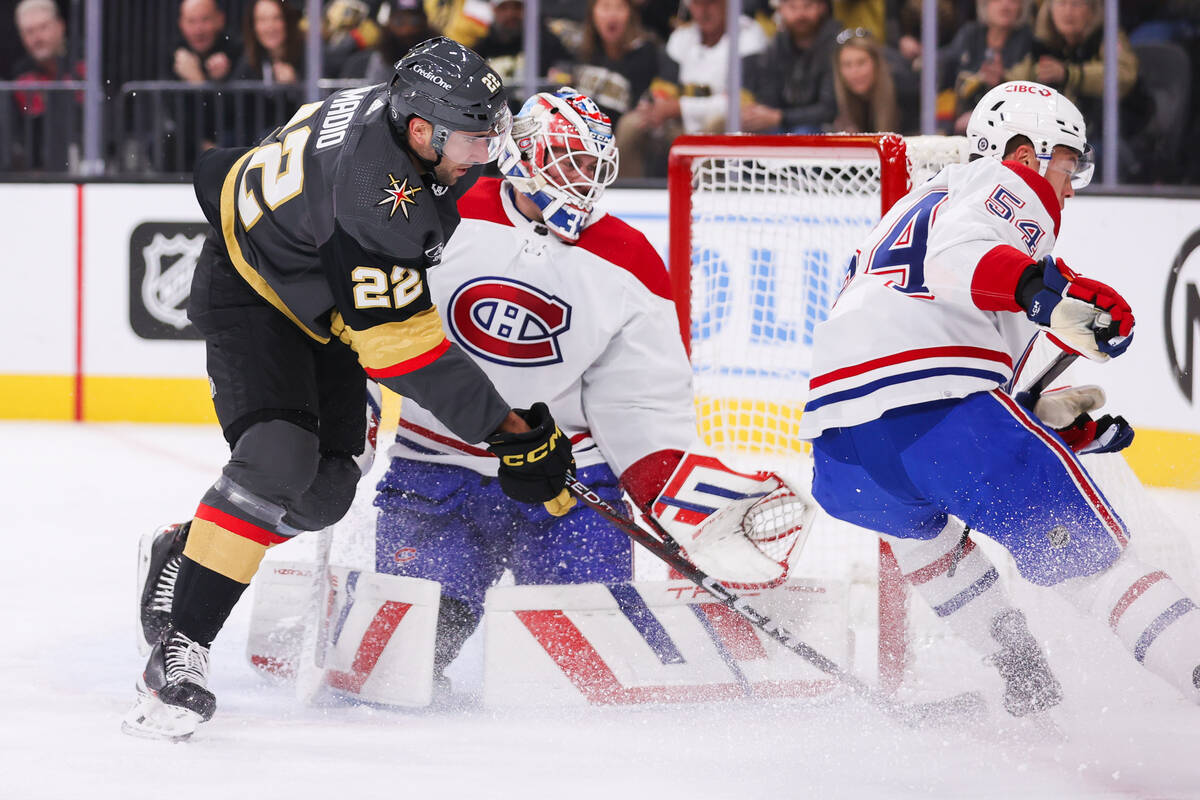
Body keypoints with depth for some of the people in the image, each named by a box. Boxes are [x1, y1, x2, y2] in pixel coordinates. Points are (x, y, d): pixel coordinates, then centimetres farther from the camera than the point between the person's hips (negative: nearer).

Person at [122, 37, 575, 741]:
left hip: (327, 305, 9)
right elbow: (402, 345, -36)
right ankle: (180, 649, -23)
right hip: (252, 290, -9)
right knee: (277, 460, -27)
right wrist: (508, 430, -31)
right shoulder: (373, 195, -40)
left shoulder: (415, 105, -15)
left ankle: (179, 555, 22)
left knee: (325, 492, 0)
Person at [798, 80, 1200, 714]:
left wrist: (1063, 423, 29)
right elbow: (960, 256, -12)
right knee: (1093, 560, -5)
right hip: (943, 417, -7)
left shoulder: (916, 205, 39)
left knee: (917, 519, 38)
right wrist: (1047, 292, -28)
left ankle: (1024, 682, 33)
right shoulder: (1012, 185, 15)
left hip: (840, 457, 7)